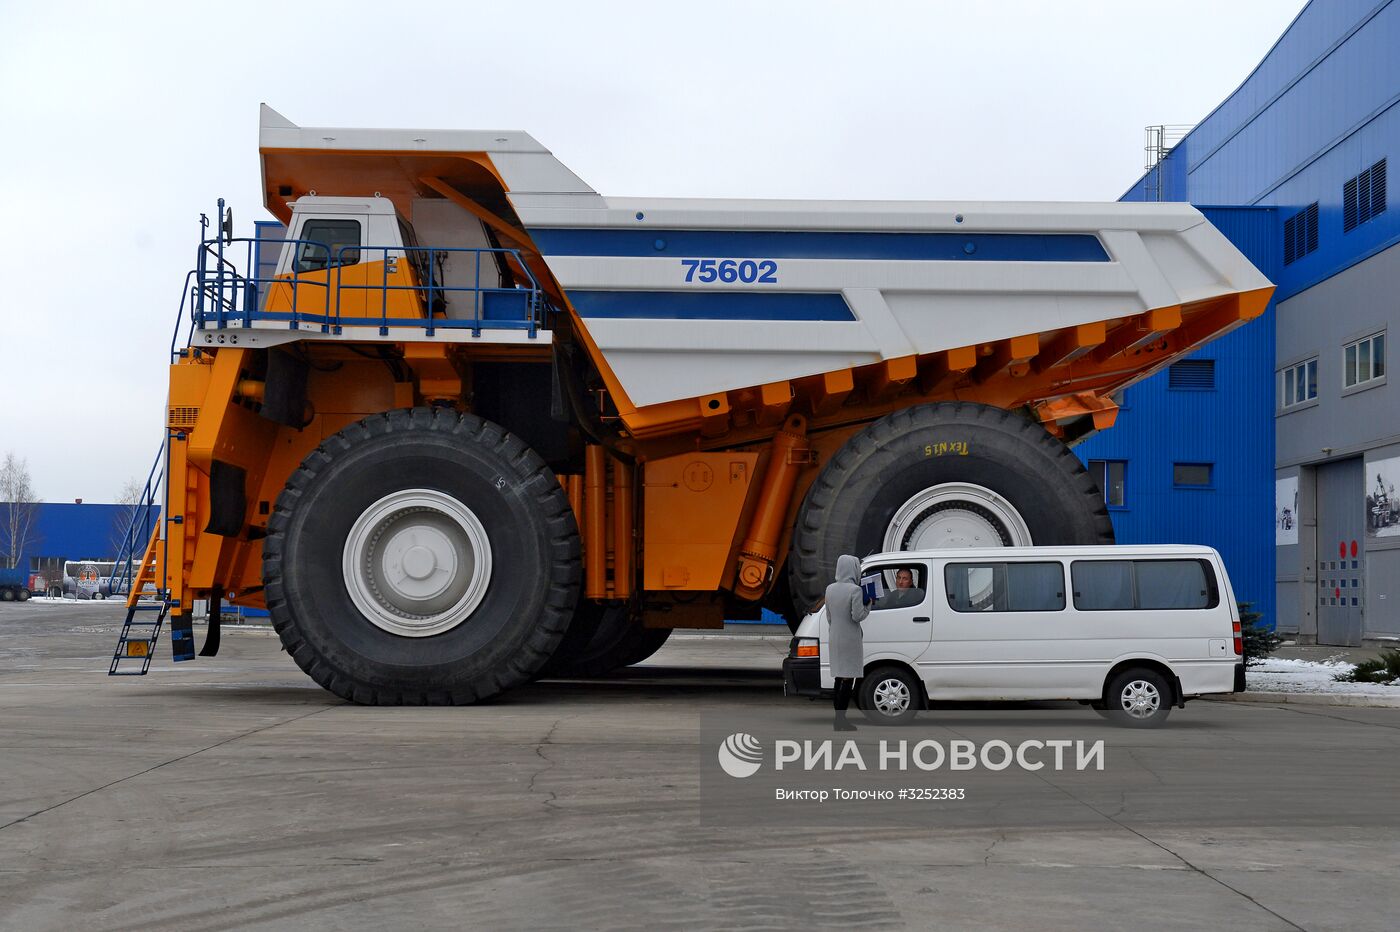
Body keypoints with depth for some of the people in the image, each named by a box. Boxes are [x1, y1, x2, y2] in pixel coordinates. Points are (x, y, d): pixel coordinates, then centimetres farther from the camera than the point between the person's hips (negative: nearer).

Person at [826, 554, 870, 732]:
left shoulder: (830, 589, 7)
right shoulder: (855, 590, -15)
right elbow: (857, 616, -17)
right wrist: (868, 605, -1)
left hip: (835, 638, 7)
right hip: (850, 639, -7)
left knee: (840, 676, 14)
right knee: (848, 678, -5)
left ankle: (838, 719, 16)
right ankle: (840, 720, -10)